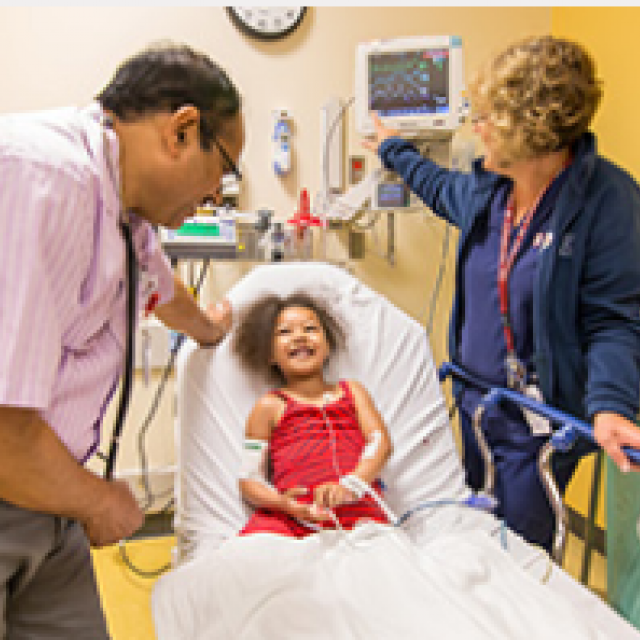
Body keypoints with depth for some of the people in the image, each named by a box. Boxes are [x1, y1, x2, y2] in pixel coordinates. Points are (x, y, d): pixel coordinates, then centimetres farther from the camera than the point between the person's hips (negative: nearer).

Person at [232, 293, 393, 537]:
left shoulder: (351, 391, 24)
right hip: (293, 516, -2)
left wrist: (350, 485, -12)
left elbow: (380, 441, 9)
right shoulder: (270, 407, 17)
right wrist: (282, 502, -12)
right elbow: (249, 480, 12)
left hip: (357, 510, 2)